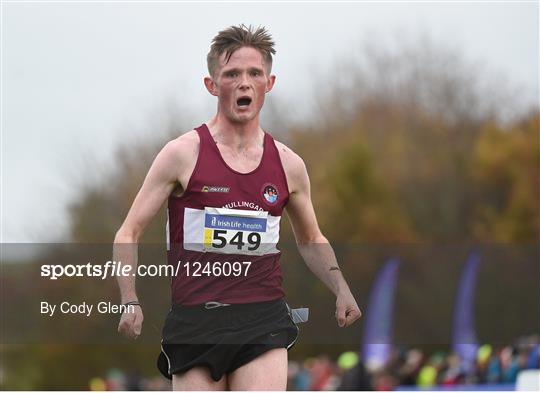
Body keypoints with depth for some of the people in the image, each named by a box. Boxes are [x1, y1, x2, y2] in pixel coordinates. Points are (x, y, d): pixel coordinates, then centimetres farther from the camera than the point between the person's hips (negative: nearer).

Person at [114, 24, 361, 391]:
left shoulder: (288, 164, 10)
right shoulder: (184, 154, 0)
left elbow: (311, 239, 26)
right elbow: (129, 233, 2)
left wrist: (341, 289, 9)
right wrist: (130, 302, -12)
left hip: (264, 321, 1)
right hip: (194, 319, -1)